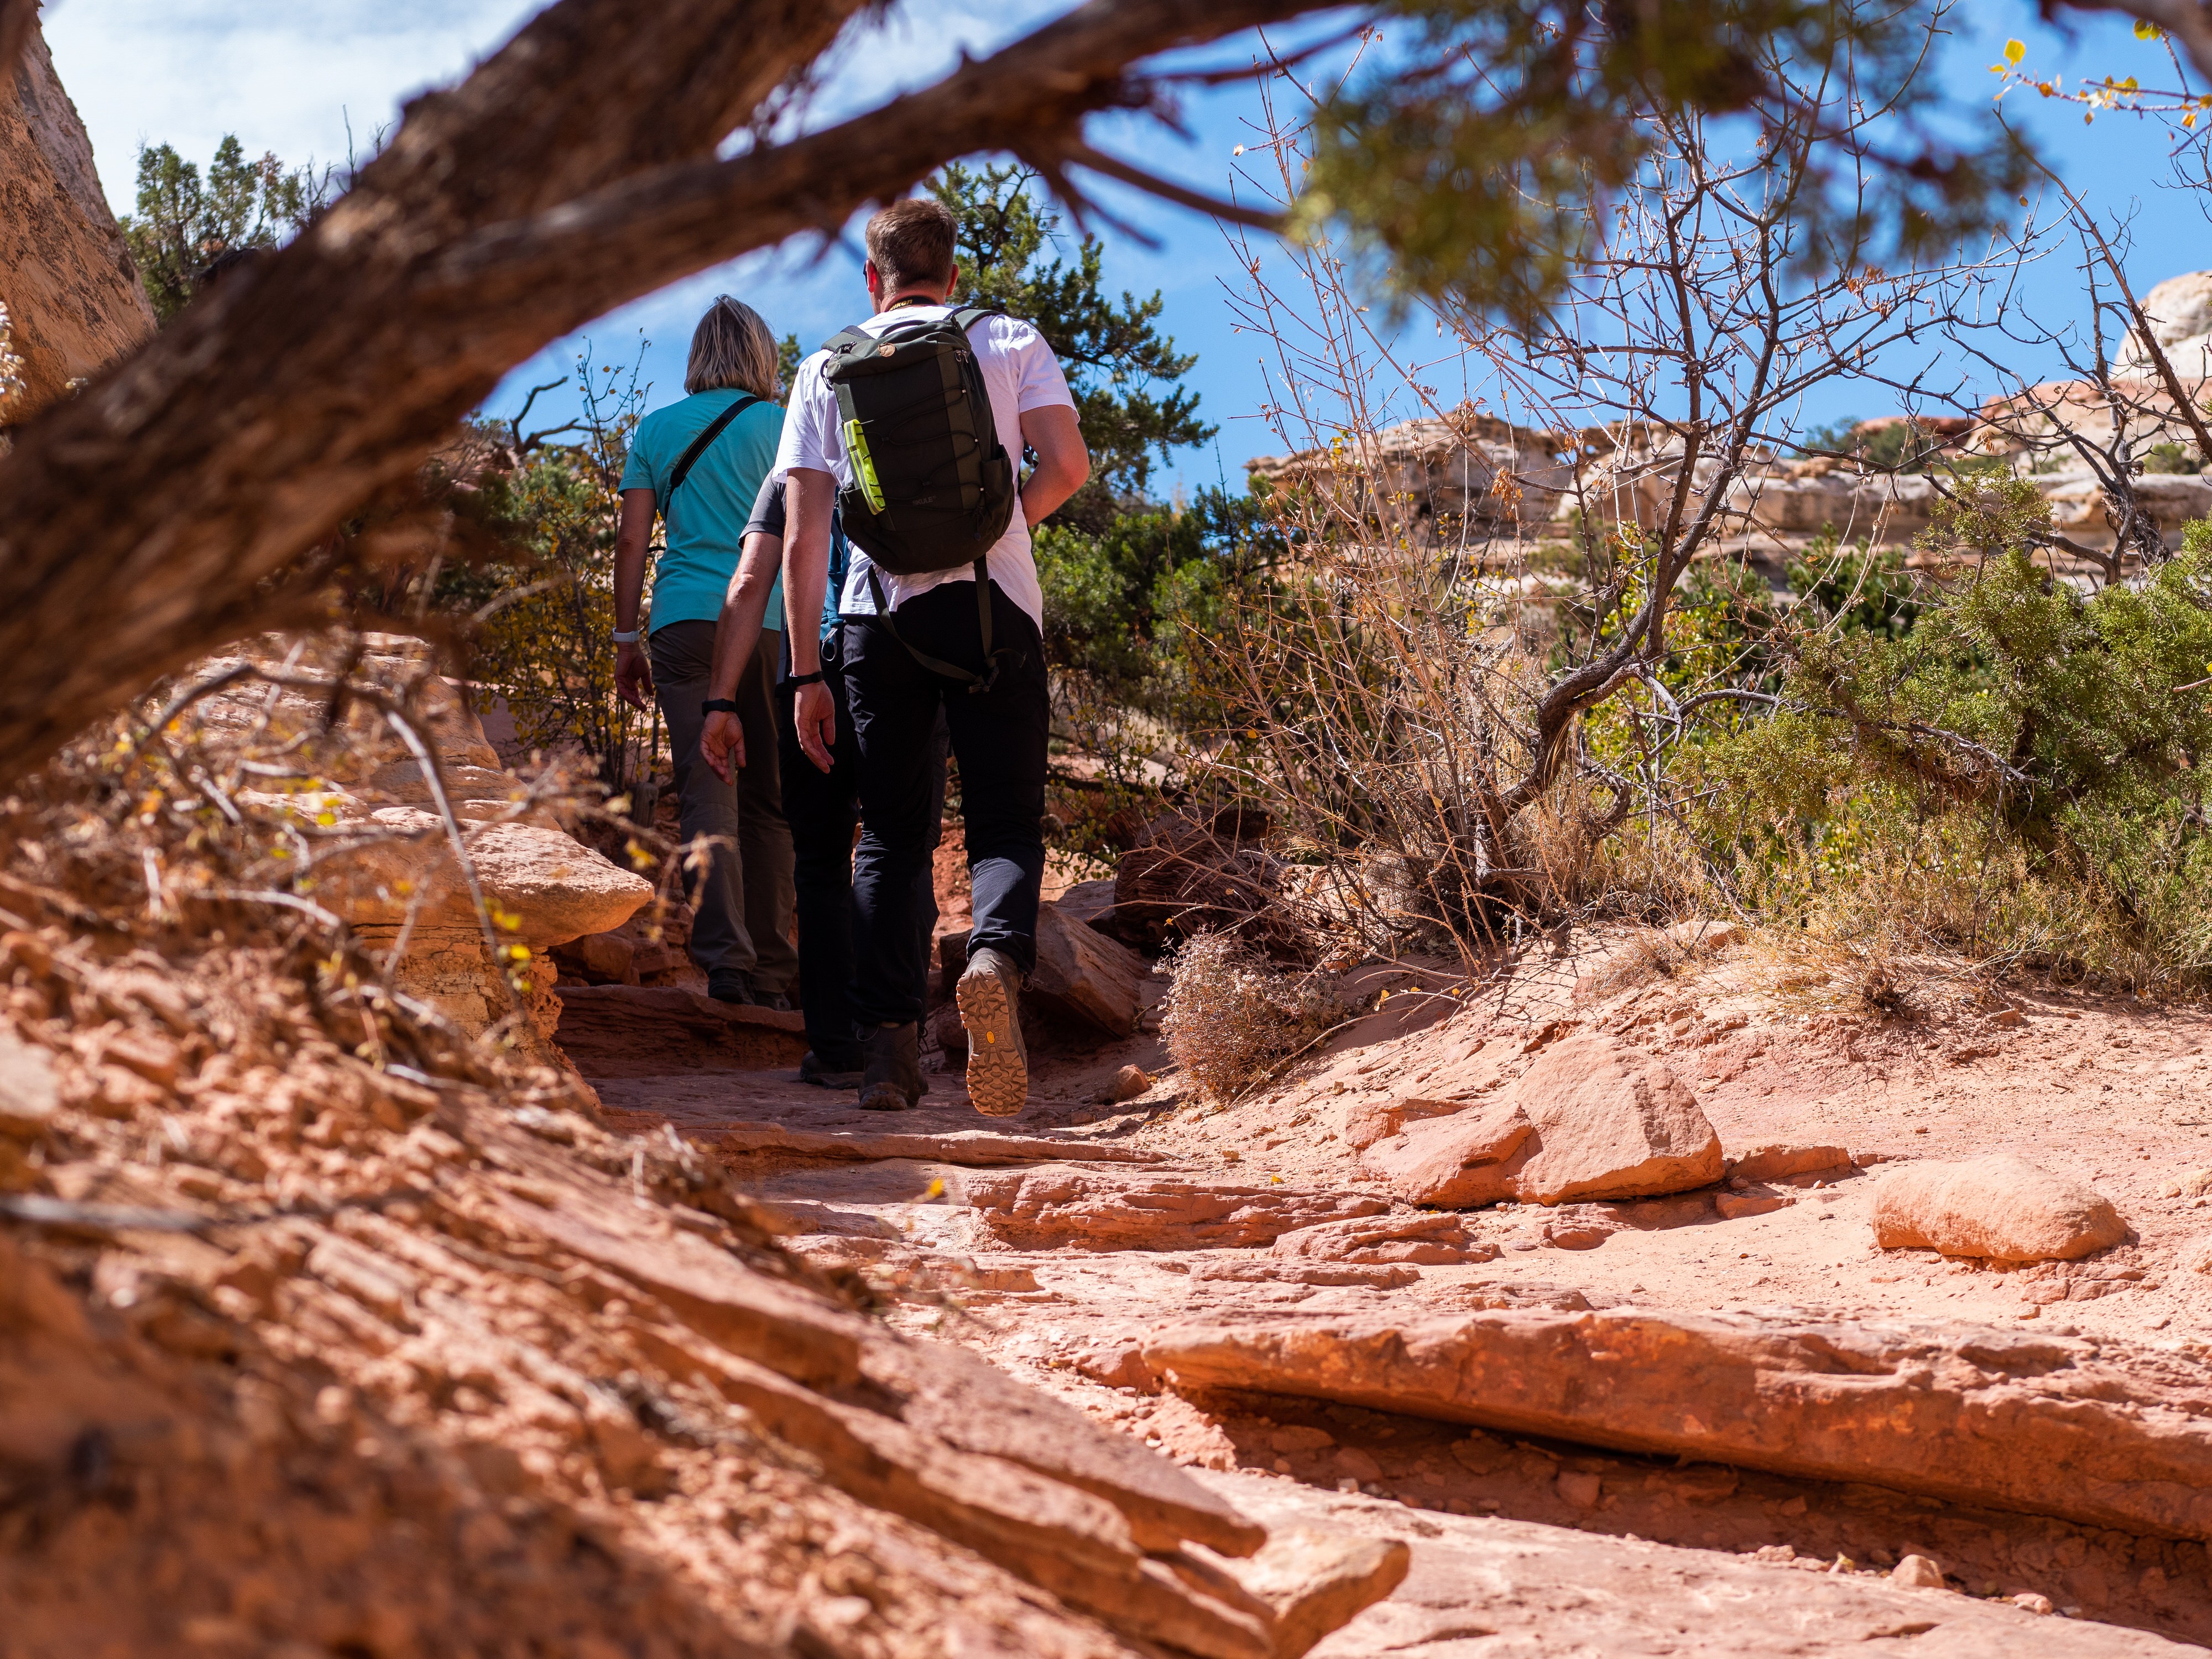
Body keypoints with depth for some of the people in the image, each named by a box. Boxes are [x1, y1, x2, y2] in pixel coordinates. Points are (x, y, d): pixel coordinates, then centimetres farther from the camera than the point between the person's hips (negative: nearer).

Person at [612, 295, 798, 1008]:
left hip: (687, 621, 1)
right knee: (768, 800, 7)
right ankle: (769, 972, 10)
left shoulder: (656, 429, 12)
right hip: (773, 621, 0)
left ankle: (726, 961, -18)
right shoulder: (782, 426, 7)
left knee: (707, 795, -4)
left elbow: (632, 539, 8)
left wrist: (626, 639, 12)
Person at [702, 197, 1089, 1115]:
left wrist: (807, 671, 8)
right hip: (991, 604, -1)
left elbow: (803, 536, 7)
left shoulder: (825, 369, 15)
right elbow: (1067, 465, -2)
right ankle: (997, 954, -31)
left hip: (879, 611, 1)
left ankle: (886, 1042, -4)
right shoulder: (1012, 342, 12)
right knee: (1005, 824, 2)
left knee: (889, 836, 9)